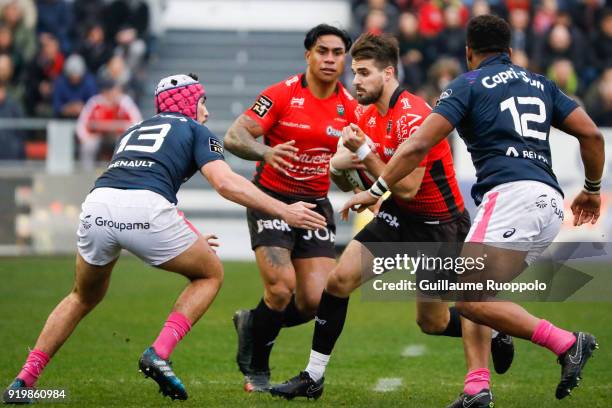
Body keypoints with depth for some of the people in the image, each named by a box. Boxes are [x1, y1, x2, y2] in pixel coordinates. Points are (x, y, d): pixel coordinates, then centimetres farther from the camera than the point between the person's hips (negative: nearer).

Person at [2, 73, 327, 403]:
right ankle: (159, 354, 2)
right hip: (146, 209, -5)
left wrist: (188, 240, 54)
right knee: (210, 274, 21)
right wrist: (284, 211, 5)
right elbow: (225, 182, 2)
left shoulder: (133, 132, 37)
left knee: (84, 298, 30)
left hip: (97, 204, 5)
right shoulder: (195, 130, 20)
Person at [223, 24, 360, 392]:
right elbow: (234, 137, -14)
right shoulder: (282, 95, -10)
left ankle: (252, 324, 24)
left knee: (314, 301, -8)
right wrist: (265, 152, -35)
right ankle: (256, 370, 5)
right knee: (281, 289, -19)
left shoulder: (349, 107, 2)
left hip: (316, 205, 4)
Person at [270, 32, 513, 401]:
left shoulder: (413, 117, -24)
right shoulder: (370, 116, 3)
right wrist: (340, 165, -3)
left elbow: (407, 188, -26)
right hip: (397, 218, 7)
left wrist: (364, 152, -25)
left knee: (432, 323, 1)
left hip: (439, 226, -7)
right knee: (339, 279, -9)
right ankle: (313, 377, -3)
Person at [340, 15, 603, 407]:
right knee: (471, 294, 15)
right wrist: (592, 190, 32)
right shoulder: (540, 84, 23)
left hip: (511, 195, -7)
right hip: (551, 203, 7)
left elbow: (418, 146, 1)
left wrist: (375, 191, 8)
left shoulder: (467, 85, 8)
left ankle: (566, 343, -20)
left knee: (468, 298, -13)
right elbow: (592, 135, 17)